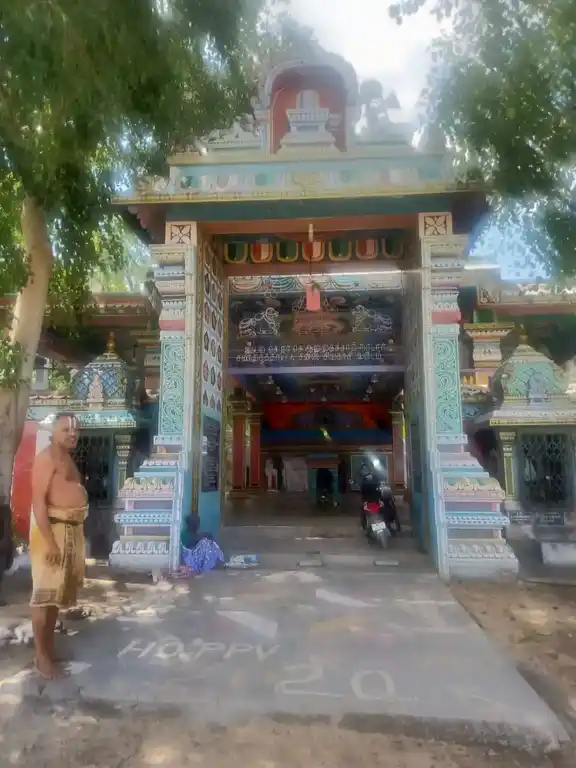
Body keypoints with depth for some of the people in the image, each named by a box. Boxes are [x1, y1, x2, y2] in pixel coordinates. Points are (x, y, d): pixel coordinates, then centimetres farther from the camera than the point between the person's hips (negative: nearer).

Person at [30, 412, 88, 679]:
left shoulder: (67, 458, 16)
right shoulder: (47, 457, -14)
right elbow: (38, 501, -20)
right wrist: (50, 541, -24)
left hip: (71, 529, 10)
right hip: (52, 529, -10)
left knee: (58, 592, 16)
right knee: (45, 594, -1)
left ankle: (49, 647, 28)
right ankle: (41, 656, 8)